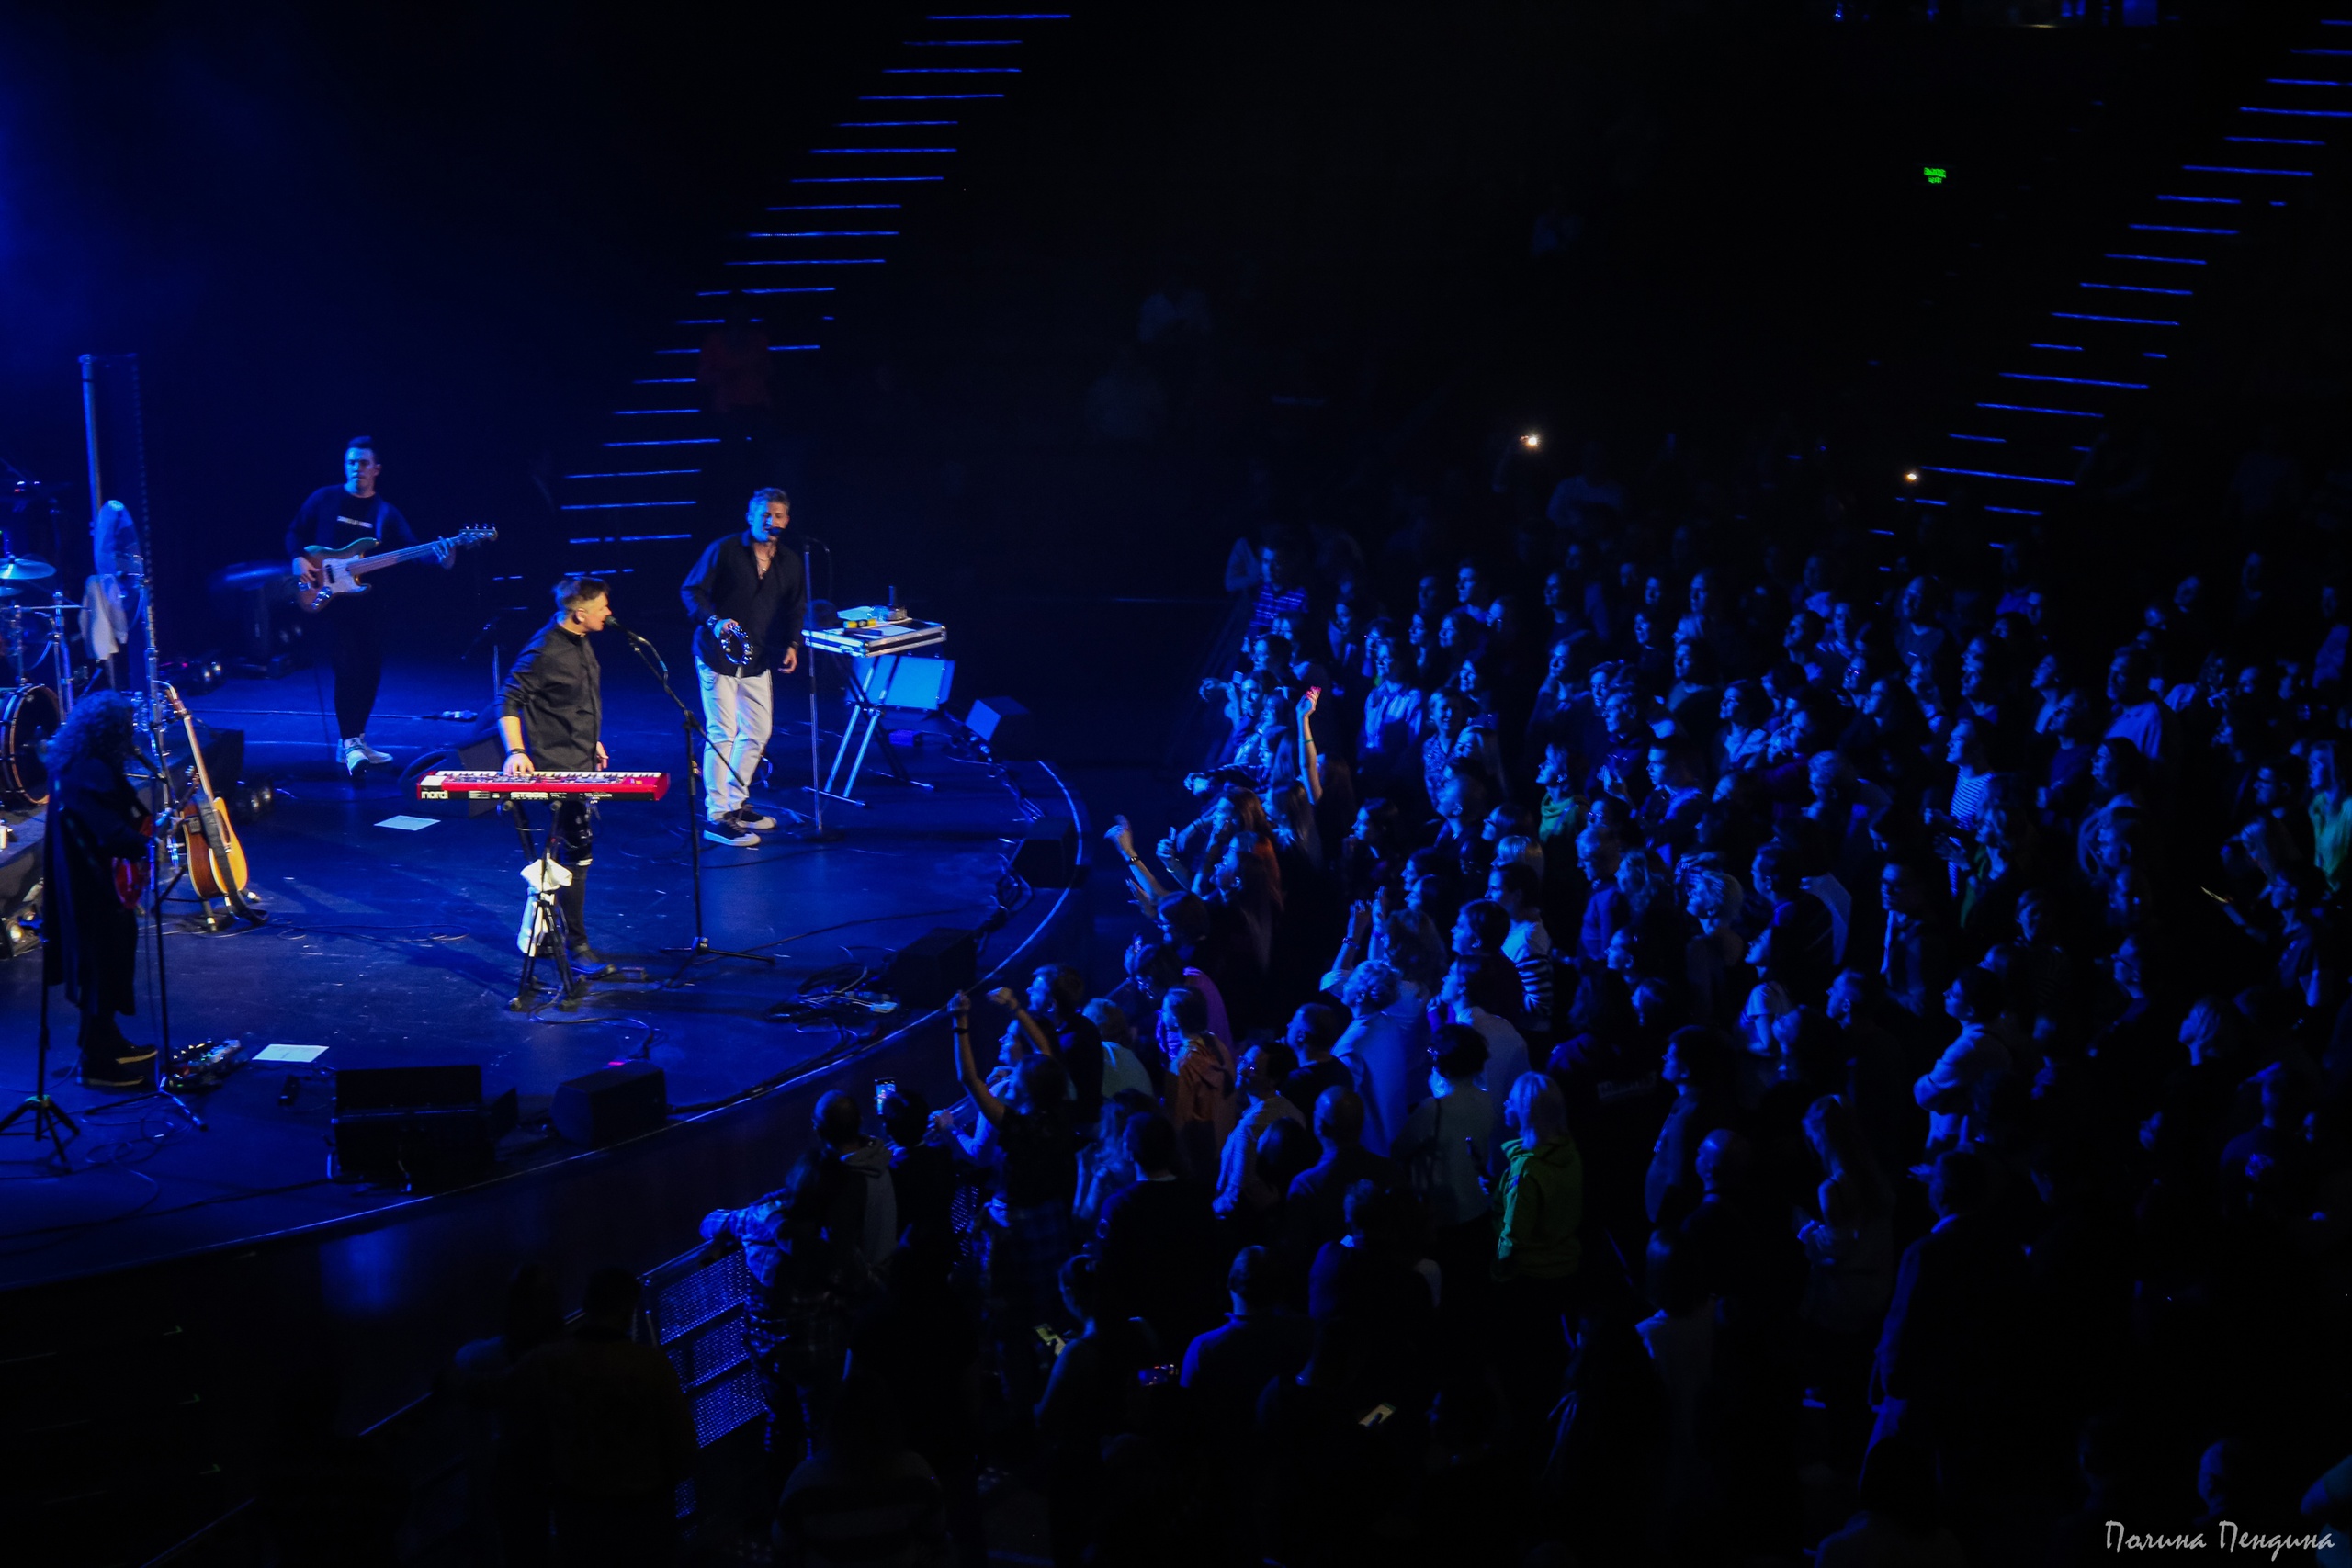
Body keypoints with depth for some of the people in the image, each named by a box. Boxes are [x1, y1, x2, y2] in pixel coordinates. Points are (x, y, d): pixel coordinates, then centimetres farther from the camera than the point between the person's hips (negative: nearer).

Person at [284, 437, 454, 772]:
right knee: (347, 665, -16)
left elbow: (410, 549, -3)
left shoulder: (386, 513, 9)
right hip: (328, 597, -4)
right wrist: (298, 559, -10)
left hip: (367, 599, 4)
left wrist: (439, 558, -22)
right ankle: (350, 744, -15)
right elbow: (295, 532, 10)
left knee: (370, 670, 4)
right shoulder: (325, 499, 5)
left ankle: (354, 739, 19)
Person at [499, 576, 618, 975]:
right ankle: (576, 946, -4)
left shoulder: (580, 642, 9)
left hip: (583, 763, 10)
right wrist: (516, 752, -25)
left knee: (566, 850, 16)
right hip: (557, 769, -10)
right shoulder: (543, 651, -20)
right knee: (578, 851, -9)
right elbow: (509, 700, -17)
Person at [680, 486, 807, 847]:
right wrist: (714, 621, -23)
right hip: (718, 655, -7)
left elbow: (796, 609, 16)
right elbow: (691, 591, -7)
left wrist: (792, 645, -1)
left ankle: (736, 802, 29)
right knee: (722, 733, -11)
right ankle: (716, 816, -9)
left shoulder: (789, 563, 9)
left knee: (757, 733, 12)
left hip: (757, 659, 7)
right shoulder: (723, 550, -7)